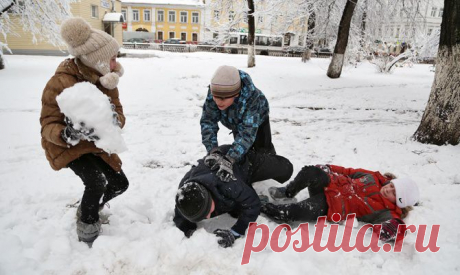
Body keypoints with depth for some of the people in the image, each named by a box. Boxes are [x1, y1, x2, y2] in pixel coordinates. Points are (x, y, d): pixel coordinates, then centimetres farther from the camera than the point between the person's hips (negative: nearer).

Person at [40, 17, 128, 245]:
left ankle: (89, 209, 37)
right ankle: (87, 227, 2)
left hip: (97, 144, 7)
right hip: (68, 146, -6)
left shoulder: (105, 79, -8)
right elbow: (48, 125, -23)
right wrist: (68, 134, -46)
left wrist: (114, 120, -35)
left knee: (120, 184, 7)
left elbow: (118, 112, -9)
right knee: (96, 183, -27)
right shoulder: (60, 83, -28)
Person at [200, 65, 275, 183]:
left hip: (257, 118, -2)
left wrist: (229, 160, -65)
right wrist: (212, 151, -51)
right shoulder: (213, 93, -41)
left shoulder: (251, 96, -50)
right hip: (236, 122, 2)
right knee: (241, 151, 10)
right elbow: (208, 121, -37)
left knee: (263, 149, 8)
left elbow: (247, 132, -54)